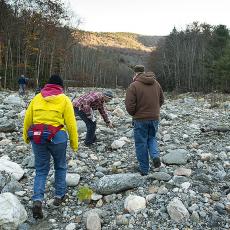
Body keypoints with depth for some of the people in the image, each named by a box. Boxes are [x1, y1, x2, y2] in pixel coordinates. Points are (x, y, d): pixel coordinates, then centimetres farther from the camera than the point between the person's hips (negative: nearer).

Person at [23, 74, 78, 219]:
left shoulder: (37, 98, 8)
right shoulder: (64, 100, -1)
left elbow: (27, 119, 10)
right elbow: (71, 123, -5)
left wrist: (26, 137, 23)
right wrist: (74, 143, 2)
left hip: (37, 137, 3)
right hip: (57, 137, -2)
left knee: (41, 170, 14)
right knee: (60, 167, 20)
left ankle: (37, 200, 0)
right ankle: (59, 196, 30)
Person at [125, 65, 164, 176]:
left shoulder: (134, 86, -13)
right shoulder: (156, 83, 4)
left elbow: (129, 106, -16)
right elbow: (161, 100, 12)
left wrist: (134, 114, 3)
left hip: (140, 119, -4)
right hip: (154, 118, 5)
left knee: (141, 143, 8)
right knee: (152, 138, 25)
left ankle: (144, 169, 16)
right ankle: (155, 156, 0)